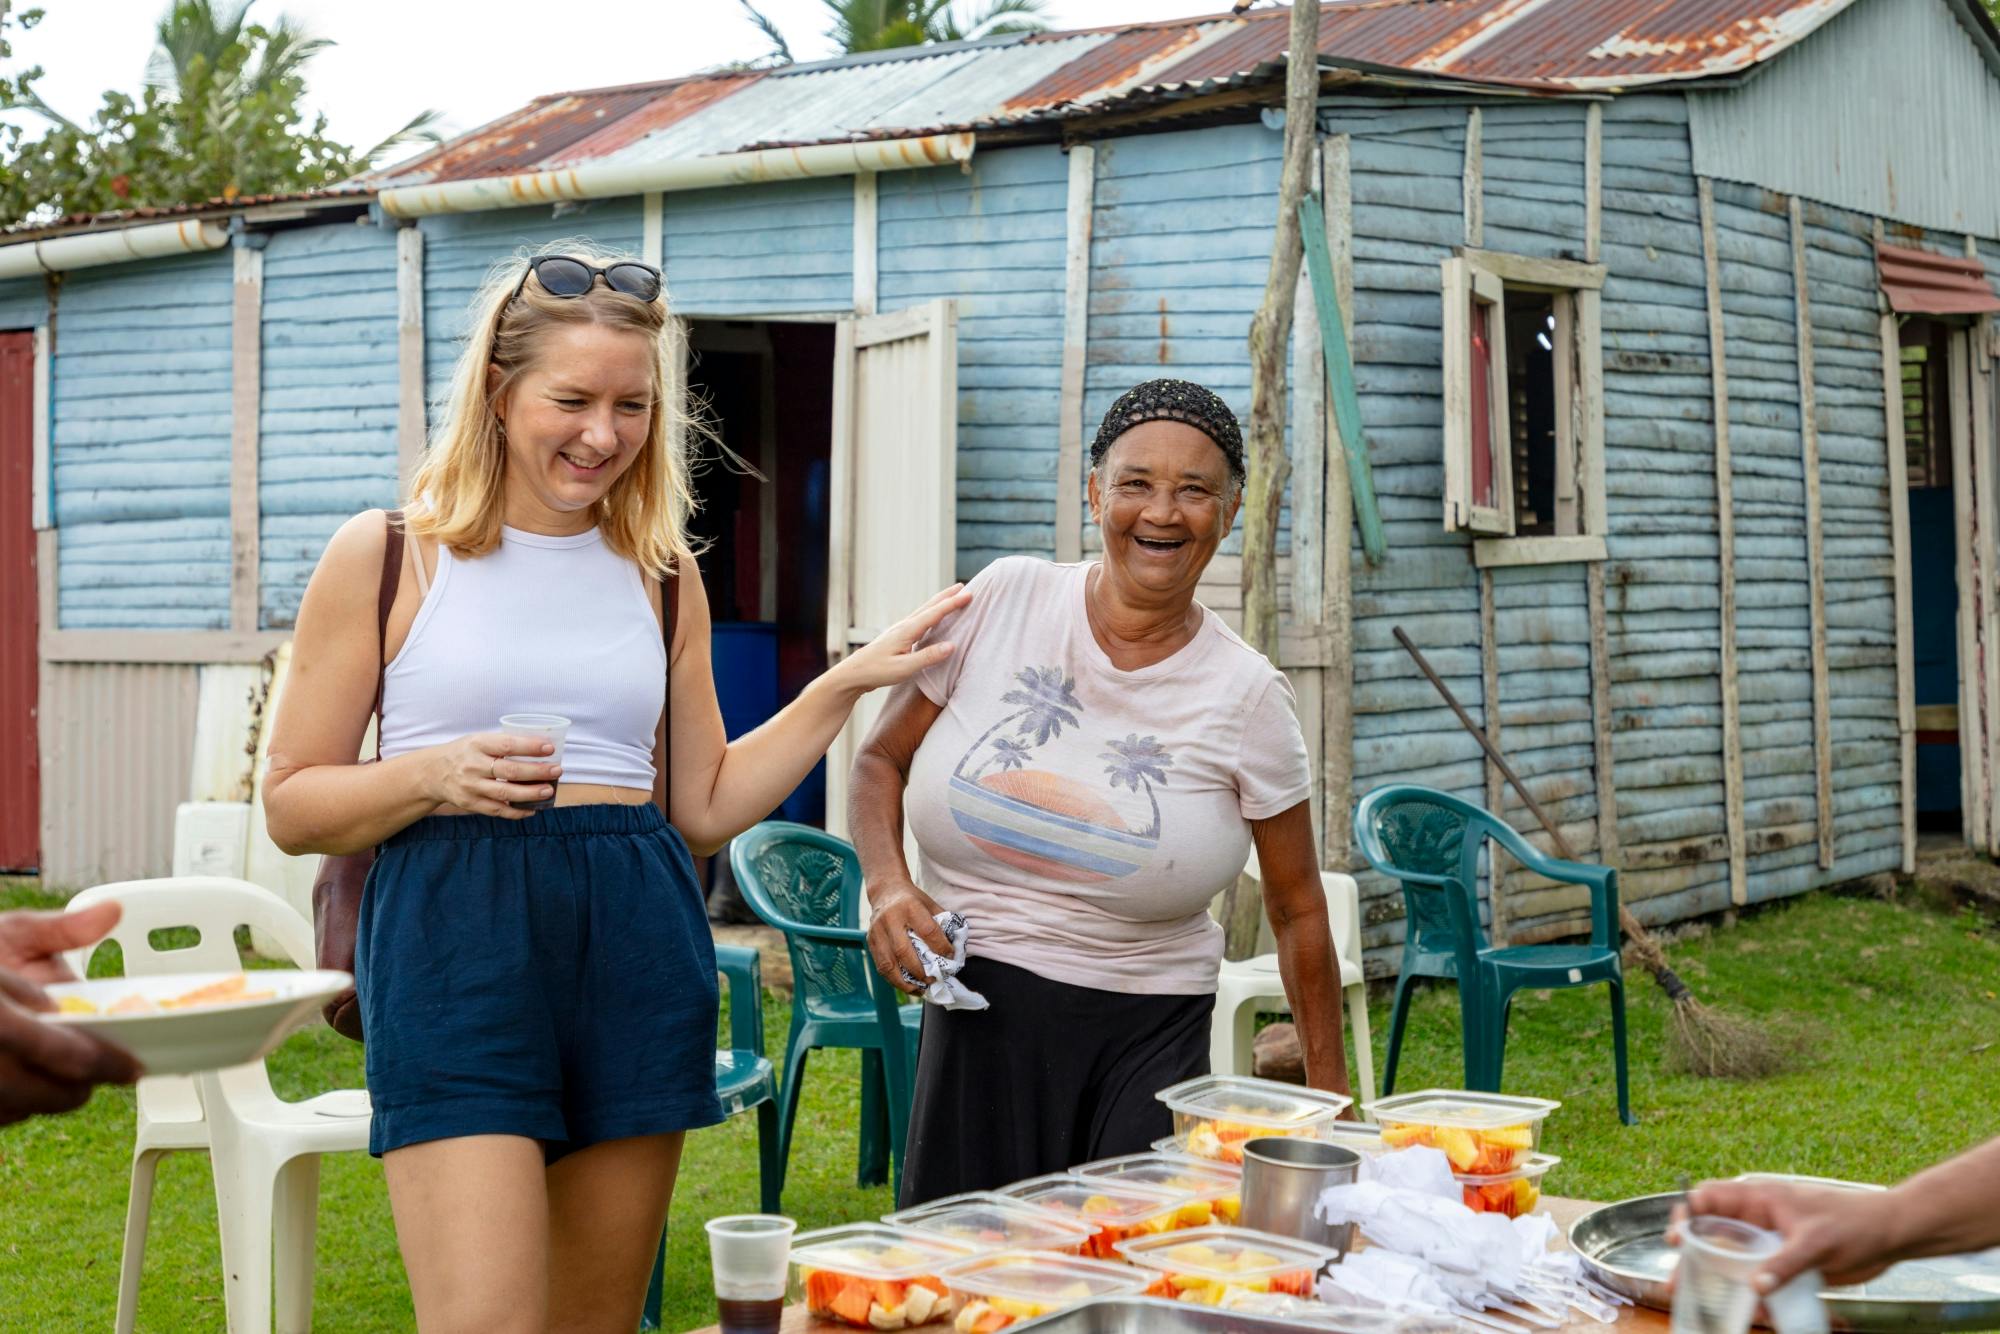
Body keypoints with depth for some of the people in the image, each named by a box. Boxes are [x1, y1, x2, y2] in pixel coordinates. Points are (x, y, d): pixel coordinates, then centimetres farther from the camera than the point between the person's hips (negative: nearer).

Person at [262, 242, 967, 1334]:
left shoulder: (662, 576, 14)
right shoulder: (387, 557, 2)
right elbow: (291, 804, 3)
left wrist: (846, 684, 9)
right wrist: (434, 776, -15)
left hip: (638, 952, 4)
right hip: (456, 948, -4)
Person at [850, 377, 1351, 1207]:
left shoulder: (1247, 697, -2)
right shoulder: (1004, 600, -1)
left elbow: (1298, 911, 5)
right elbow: (880, 762, 9)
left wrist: (1329, 1096, 5)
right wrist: (887, 886, -9)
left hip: (1146, 1040, 0)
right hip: (977, 1021, 1)